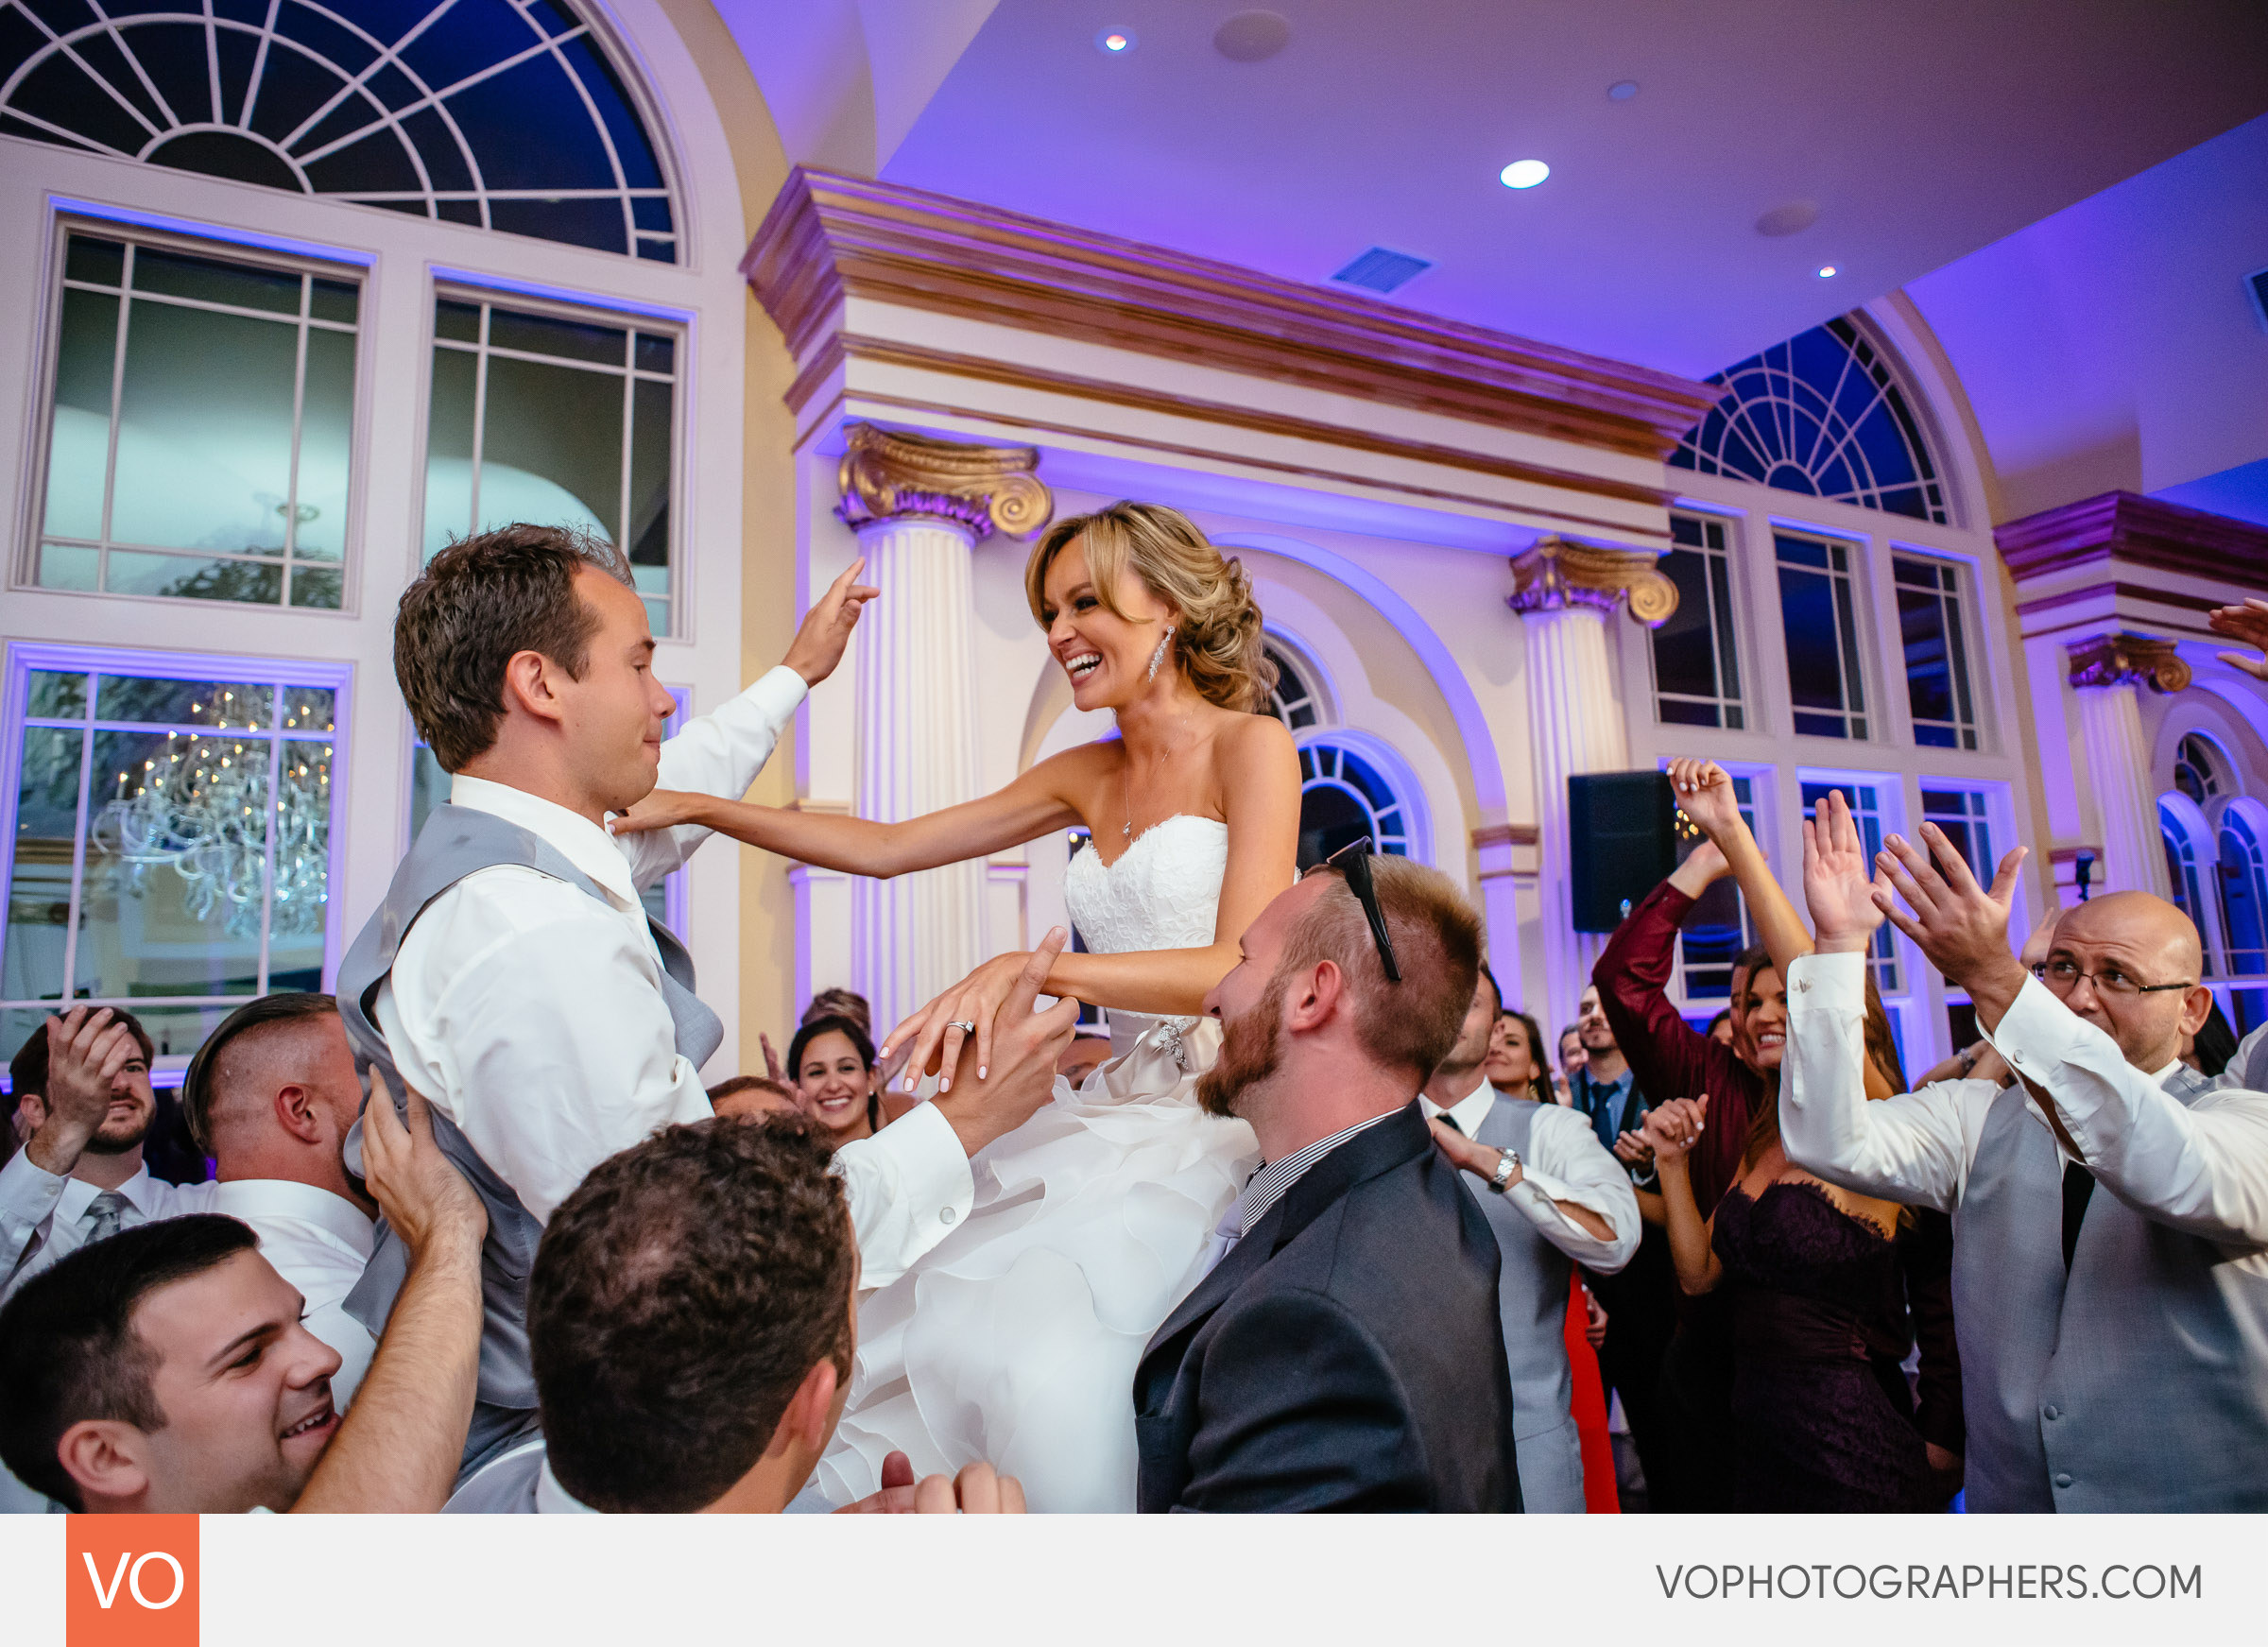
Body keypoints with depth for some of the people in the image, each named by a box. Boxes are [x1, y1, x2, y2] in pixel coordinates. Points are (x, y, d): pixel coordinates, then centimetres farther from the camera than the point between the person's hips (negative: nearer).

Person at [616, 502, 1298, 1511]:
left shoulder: (1250, 747, -5)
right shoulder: (1088, 775, 14)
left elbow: (1242, 968, -16)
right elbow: (885, 848, 14)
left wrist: (1033, 966, -28)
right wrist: (694, 808, 7)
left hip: (1223, 1119, -6)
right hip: (1116, 1112, 6)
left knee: (1045, 1358, -26)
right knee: (908, 1306, -12)